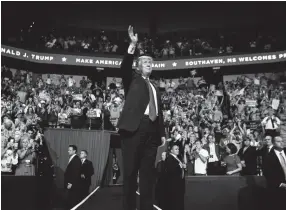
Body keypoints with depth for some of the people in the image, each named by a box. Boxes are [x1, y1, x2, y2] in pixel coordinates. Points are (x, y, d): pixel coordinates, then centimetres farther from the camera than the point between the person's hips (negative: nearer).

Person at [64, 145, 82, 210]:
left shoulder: (77, 160, -15)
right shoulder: (71, 159, 14)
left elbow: (76, 173, -20)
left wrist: (71, 183, -20)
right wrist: (68, 182, 13)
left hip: (73, 185, -9)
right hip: (70, 183, 9)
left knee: (73, 201, -2)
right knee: (70, 200, 13)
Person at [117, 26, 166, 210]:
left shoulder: (155, 88, 26)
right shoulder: (132, 79, 14)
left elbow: (160, 112, 22)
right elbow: (125, 67, -7)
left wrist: (162, 133, 13)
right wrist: (133, 45, -16)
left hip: (151, 129, 5)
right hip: (134, 127, -5)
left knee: (148, 172, 6)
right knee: (130, 171, -2)